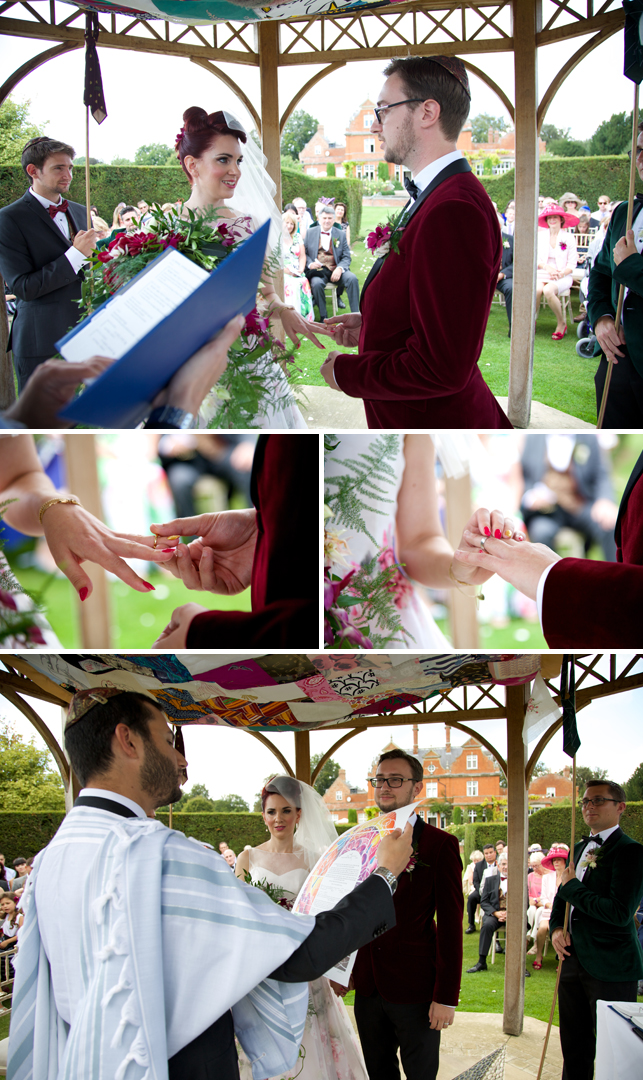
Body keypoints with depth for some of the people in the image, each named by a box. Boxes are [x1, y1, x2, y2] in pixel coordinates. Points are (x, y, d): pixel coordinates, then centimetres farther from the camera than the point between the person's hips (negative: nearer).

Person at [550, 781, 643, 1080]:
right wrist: (556, 928, 5)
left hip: (609, 966, -8)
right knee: (573, 1046, 16)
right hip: (574, 960, 8)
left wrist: (571, 887, -13)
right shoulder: (579, 849, 14)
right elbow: (561, 898, 26)